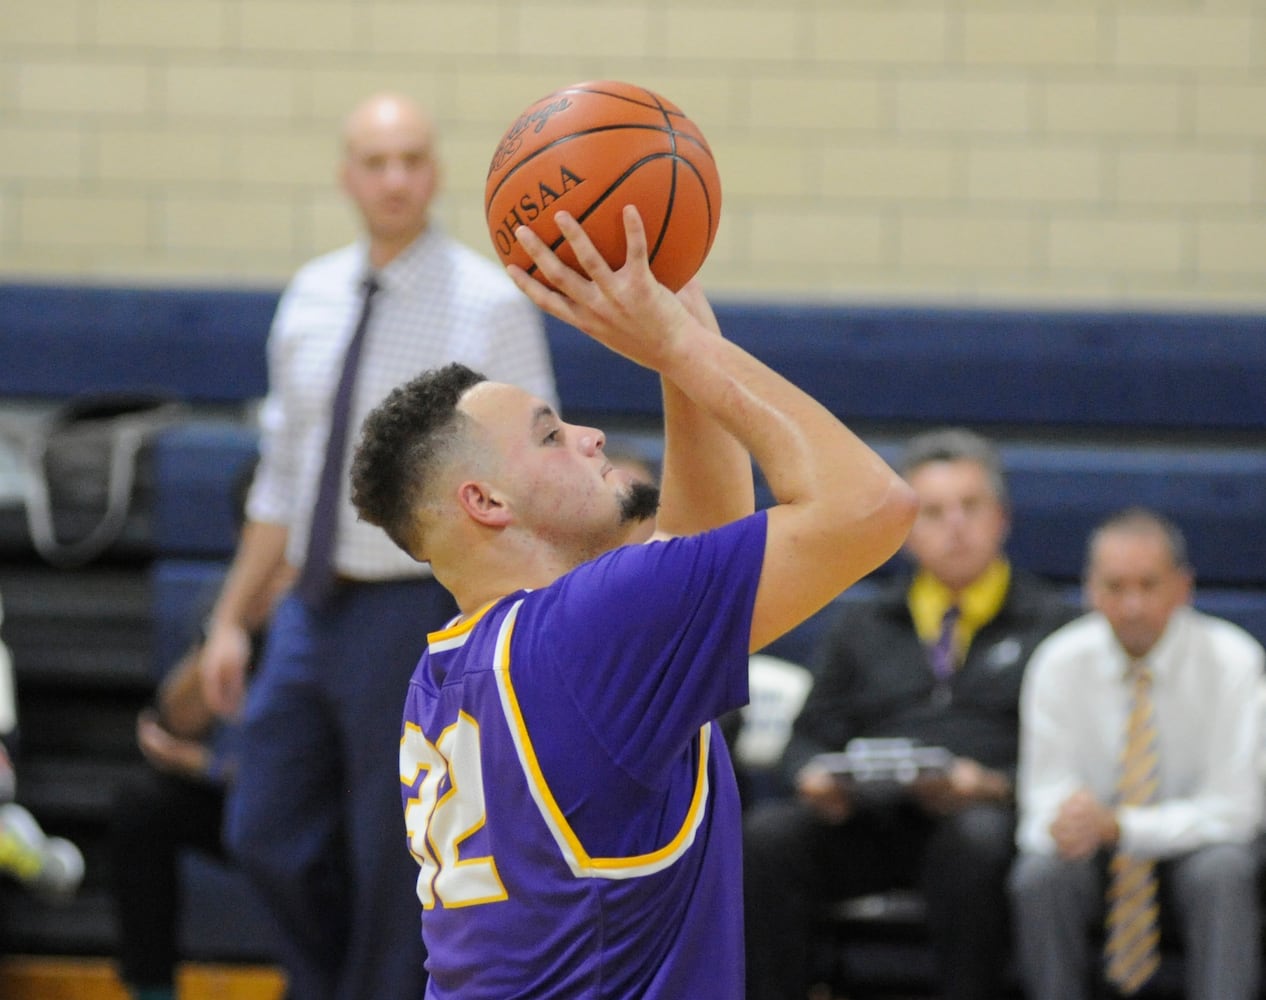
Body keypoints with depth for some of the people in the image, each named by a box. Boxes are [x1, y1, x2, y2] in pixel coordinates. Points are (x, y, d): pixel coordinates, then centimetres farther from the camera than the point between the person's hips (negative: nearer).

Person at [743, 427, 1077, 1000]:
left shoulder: (1049, 624, 14)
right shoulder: (860, 625, 27)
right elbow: (811, 736, 22)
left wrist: (994, 786, -16)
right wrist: (813, 777, -3)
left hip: (980, 814, -3)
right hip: (866, 819, 3)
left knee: (977, 837, -39)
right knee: (767, 834, -27)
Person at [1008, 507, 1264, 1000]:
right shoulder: (1059, 662, -5)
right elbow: (1044, 799, -4)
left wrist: (1119, 825, -28)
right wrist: (1069, 820, -31)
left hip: (1192, 851, -1)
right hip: (1095, 861, 1)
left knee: (1223, 872, -34)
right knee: (1040, 875, -30)